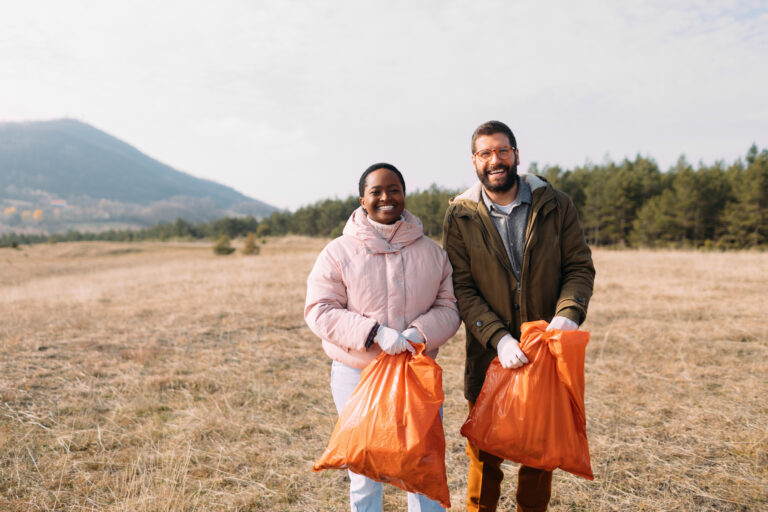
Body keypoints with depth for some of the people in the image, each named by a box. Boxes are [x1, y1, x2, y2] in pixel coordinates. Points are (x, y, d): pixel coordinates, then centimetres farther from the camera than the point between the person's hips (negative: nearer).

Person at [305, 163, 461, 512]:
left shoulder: (431, 251, 4)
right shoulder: (338, 252, -4)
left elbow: (448, 307, 4)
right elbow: (319, 312, -10)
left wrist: (421, 333, -17)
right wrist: (374, 333, -21)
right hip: (357, 375, -2)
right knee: (365, 476, 12)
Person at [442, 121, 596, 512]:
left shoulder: (556, 205, -1)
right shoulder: (460, 218, -4)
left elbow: (580, 267, 0)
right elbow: (462, 288, -9)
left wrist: (568, 313, -19)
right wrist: (498, 338, -21)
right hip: (490, 356, -1)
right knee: (484, 454, 12)